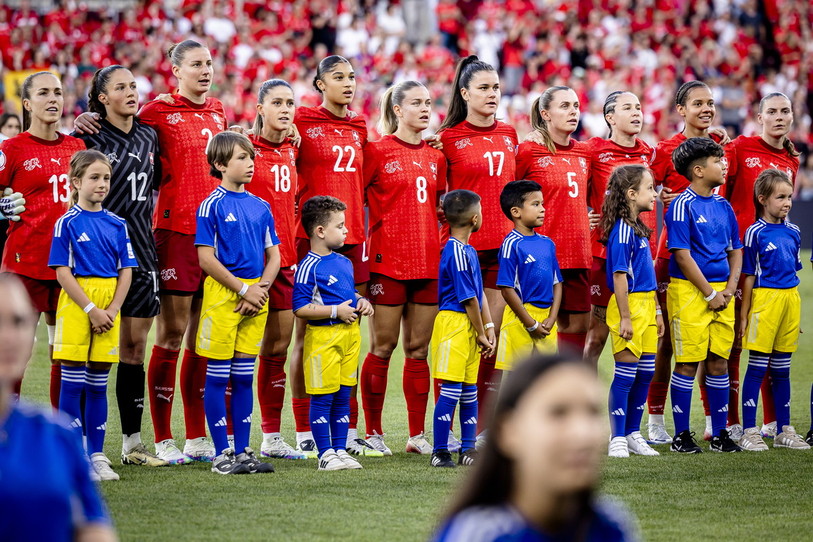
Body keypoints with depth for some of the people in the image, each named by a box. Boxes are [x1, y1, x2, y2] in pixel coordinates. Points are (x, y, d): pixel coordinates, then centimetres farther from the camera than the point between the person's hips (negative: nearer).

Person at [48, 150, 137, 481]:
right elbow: (63, 272, -8)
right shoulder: (68, 223, -4)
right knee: (73, 383, -2)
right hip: (75, 304, -4)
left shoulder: (117, 224, 9)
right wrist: (90, 309, -14)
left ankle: (96, 455, 13)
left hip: (109, 307, 4)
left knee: (98, 384, 8)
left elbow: (126, 271, 8)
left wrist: (112, 310, -5)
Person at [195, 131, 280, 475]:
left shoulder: (261, 207, 11)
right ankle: (222, 454, 2)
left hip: (255, 296, 5)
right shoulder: (213, 206, -6)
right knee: (218, 376, -1)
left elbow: (273, 256, 13)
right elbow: (207, 259, -10)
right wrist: (244, 289, -12)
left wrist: (261, 288, -4)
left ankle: (243, 451, 12)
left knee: (244, 377, 9)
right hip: (222, 295, -5)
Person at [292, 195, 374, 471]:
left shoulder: (344, 262, 13)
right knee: (322, 397, -1)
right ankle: (325, 454, 4)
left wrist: (362, 302, 7)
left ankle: (340, 450, 18)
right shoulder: (309, 267, -12)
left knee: (343, 396, 11)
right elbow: (301, 308, -17)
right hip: (323, 336, -8)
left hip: (350, 334, 8)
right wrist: (336, 311, -18)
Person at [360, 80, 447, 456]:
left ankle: (417, 435, 11)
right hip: (388, 260, -5)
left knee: (419, 349, 7)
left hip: (429, 262, 5)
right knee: (383, 346, -1)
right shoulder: (377, 150, -3)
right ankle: (373, 433, 6)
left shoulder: (436, 157, 14)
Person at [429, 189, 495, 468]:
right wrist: (481, 334, -8)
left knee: (469, 389, 12)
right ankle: (440, 452, -5)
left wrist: (489, 326, 8)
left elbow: (480, 293, 16)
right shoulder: (457, 252, -17)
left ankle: (468, 450, 17)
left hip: (470, 327, 10)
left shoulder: (468, 251, 14)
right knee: (450, 390, -8)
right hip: (453, 323, -10)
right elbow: (468, 299, -15)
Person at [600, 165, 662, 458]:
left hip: (646, 305, 9)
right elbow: (619, 276, -19)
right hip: (629, 305, -9)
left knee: (645, 373, 11)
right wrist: (625, 317, -21)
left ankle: (633, 434, 20)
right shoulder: (622, 230, -15)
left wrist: (656, 310, 20)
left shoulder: (638, 227, 13)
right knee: (626, 373, -4)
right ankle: (618, 439, 3)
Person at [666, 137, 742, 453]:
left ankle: (720, 433, 15)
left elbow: (735, 250, 16)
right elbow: (682, 255, -13)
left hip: (721, 292, 6)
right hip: (689, 289, -6)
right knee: (688, 364, -2)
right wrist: (710, 294, -13)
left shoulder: (723, 206, 11)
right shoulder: (682, 206, -9)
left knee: (719, 362, 8)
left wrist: (729, 289, 1)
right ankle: (681, 436, 5)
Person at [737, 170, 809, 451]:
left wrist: (795, 312, 16)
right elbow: (749, 276, -5)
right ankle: (749, 432, 0)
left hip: (790, 299, 6)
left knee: (782, 369, 12)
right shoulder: (756, 233, -7)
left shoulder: (793, 232, 10)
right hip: (764, 298, -6)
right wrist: (744, 315, -6)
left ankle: (784, 431, 17)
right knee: (757, 367, -3)